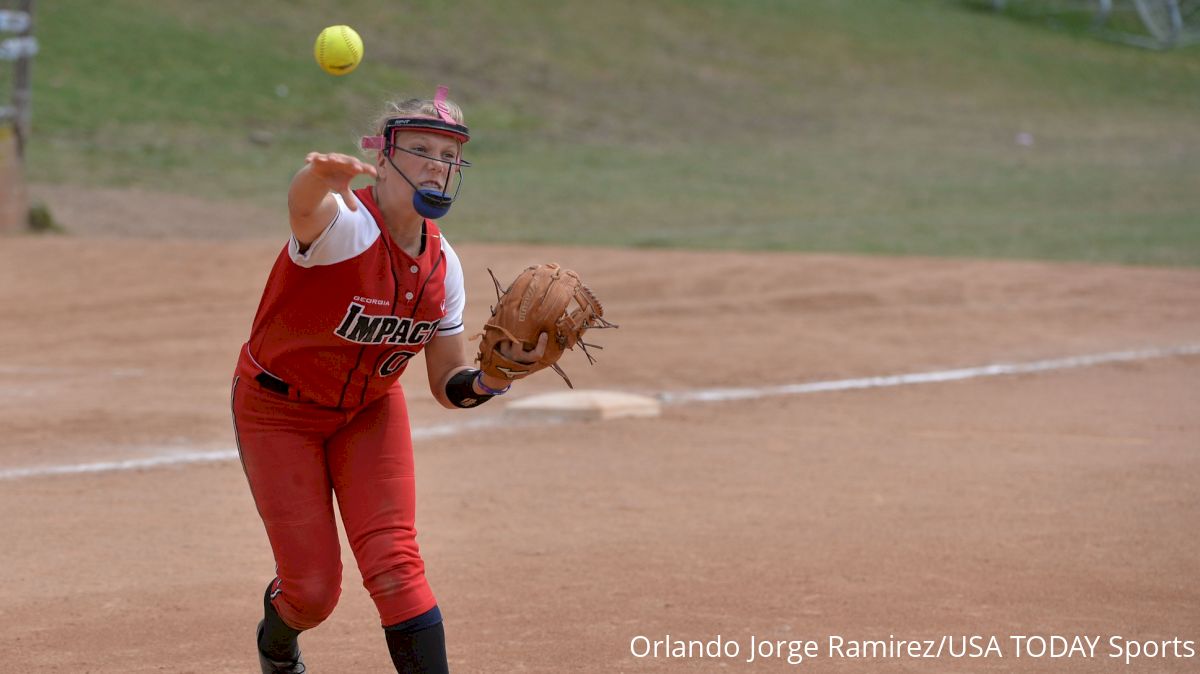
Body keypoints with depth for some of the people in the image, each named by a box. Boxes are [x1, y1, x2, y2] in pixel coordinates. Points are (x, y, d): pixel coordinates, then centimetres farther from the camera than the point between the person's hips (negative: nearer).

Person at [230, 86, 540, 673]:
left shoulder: (441, 265, -11)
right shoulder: (343, 226, -30)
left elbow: (447, 386, -3)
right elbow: (306, 206, -58)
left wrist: (494, 377, -26)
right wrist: (321, 176, -83)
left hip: (370, 410, 4)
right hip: (278, 410, -4)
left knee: (394, 566, -11)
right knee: (312, 587, -2)